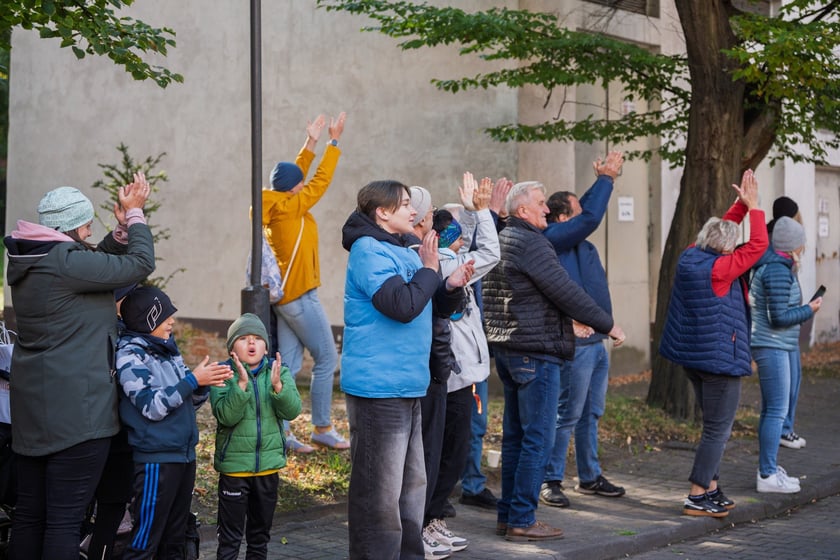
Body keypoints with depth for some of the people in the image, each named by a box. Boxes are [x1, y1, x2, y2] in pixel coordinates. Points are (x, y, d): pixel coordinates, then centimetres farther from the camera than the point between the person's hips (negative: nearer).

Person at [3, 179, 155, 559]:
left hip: (32, 406, 9)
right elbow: (140, 264, -10)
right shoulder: (65, 262, -17)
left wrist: (122, 228, 11)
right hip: (77, 409, -9)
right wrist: (135, 214, 3)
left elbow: (97, 263, 22)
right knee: (65, 519, -5)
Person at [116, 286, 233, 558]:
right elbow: (152, 406, -19)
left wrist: (204, 383, -8)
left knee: (175, 538, 15)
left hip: (185, 454, 8)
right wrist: (193, 379, -20)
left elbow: (190, 400, 13)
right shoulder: (130, 355, -11)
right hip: (155, 459, -8)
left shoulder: (169, 348, 10)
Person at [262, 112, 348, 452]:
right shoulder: (291, 208, -13)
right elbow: (321, 180, -7)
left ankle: (281, 431, 6)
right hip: (299, 295, -9)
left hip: (282, 295, 9)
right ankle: (322, 429, 4)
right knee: (327, 359, 0)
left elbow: (295, 175, 22)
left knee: (289, 365, 8)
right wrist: (334, 142, 0)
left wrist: (310, 144, 22)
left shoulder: (276, 208, 9)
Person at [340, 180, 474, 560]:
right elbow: (402, 306, -25)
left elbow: (420, 304, 23)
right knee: (380, 490, -4)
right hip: (380, 387, -10)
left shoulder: (400, 251, 16)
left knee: (411, 483, 18)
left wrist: (447, 285, 6)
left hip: (406, 386, 10)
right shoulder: (369, 251, -13)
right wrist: (428, 269, -11)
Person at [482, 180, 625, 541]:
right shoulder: (531, 243, -15)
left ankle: (507, 514, 20)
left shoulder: (501, 240, 15)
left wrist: (574, 321, 23)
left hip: (507, 348, 10)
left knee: (514, 435, 14)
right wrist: (607, 325, -8)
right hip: (536, 350, -10)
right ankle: (522, 521, -1)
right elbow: (566, 291, -17)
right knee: (538, 438, -4)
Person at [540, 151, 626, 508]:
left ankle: (590, 477, 24)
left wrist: (604, 179, 15)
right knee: (567, 414, -5)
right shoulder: (554, 238, -12)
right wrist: (606, 177, -7)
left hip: (595, 341, 10)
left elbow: (588, 211, 28)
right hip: (577, 342, -10)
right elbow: (592, 217, -19)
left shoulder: (577, 241, 15)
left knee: (591, 414, 15)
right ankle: (550, 481, 2)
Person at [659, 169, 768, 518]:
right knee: (718, 430, -1)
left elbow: (721, 228, 18)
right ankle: (697, 498, 0)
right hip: (719, 358, -9)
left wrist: (742, 203, 14)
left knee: (715, 426, 19)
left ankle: (711, 489, 23)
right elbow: (758, 244, -13)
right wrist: (753, 205, -5)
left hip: (692, 356, 9)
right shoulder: (719, 268, -20)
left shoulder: (690, 257, 3)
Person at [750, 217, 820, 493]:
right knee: (777, 411, -7)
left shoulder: (770, 265, 11)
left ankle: (768, 468, 24)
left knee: (770, 410, 16)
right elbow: (778, 317, -21)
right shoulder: (778, 271, -20)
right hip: (773, 348, -11)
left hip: (778, 346, 11)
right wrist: (809, 310, -9)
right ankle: (767, 475, -2)